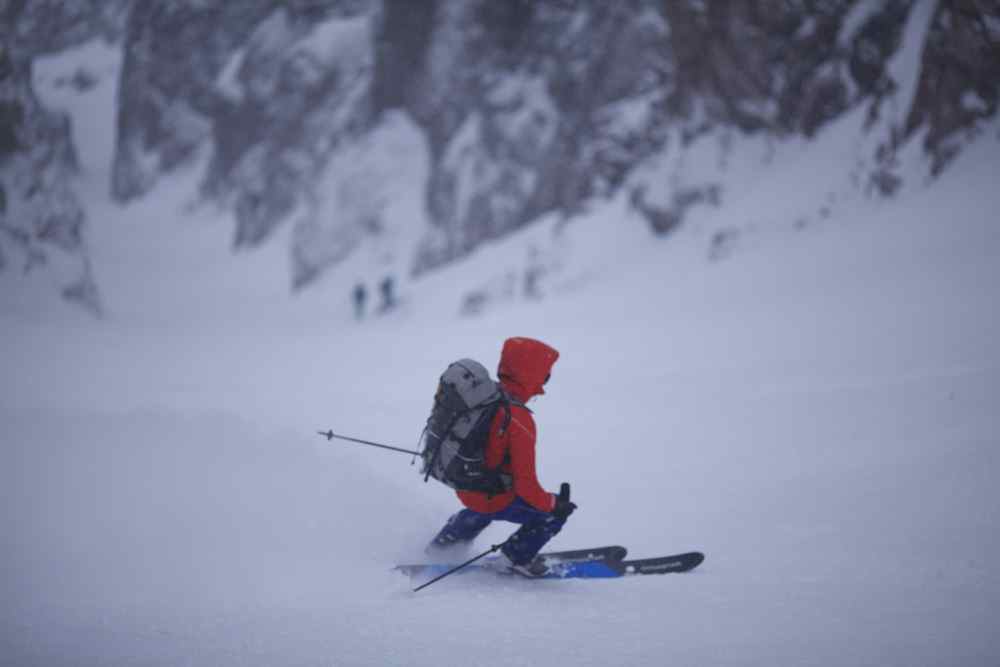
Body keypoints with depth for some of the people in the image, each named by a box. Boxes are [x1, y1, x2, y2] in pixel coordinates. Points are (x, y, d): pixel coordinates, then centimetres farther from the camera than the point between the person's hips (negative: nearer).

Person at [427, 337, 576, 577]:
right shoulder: (519, 422, -32)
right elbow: (526, 486, -30)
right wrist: (554, 503, -13)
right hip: (492, 500, -8)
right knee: (556, 513, 6)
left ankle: (444, 542, 53)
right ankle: (516, 557, 17)